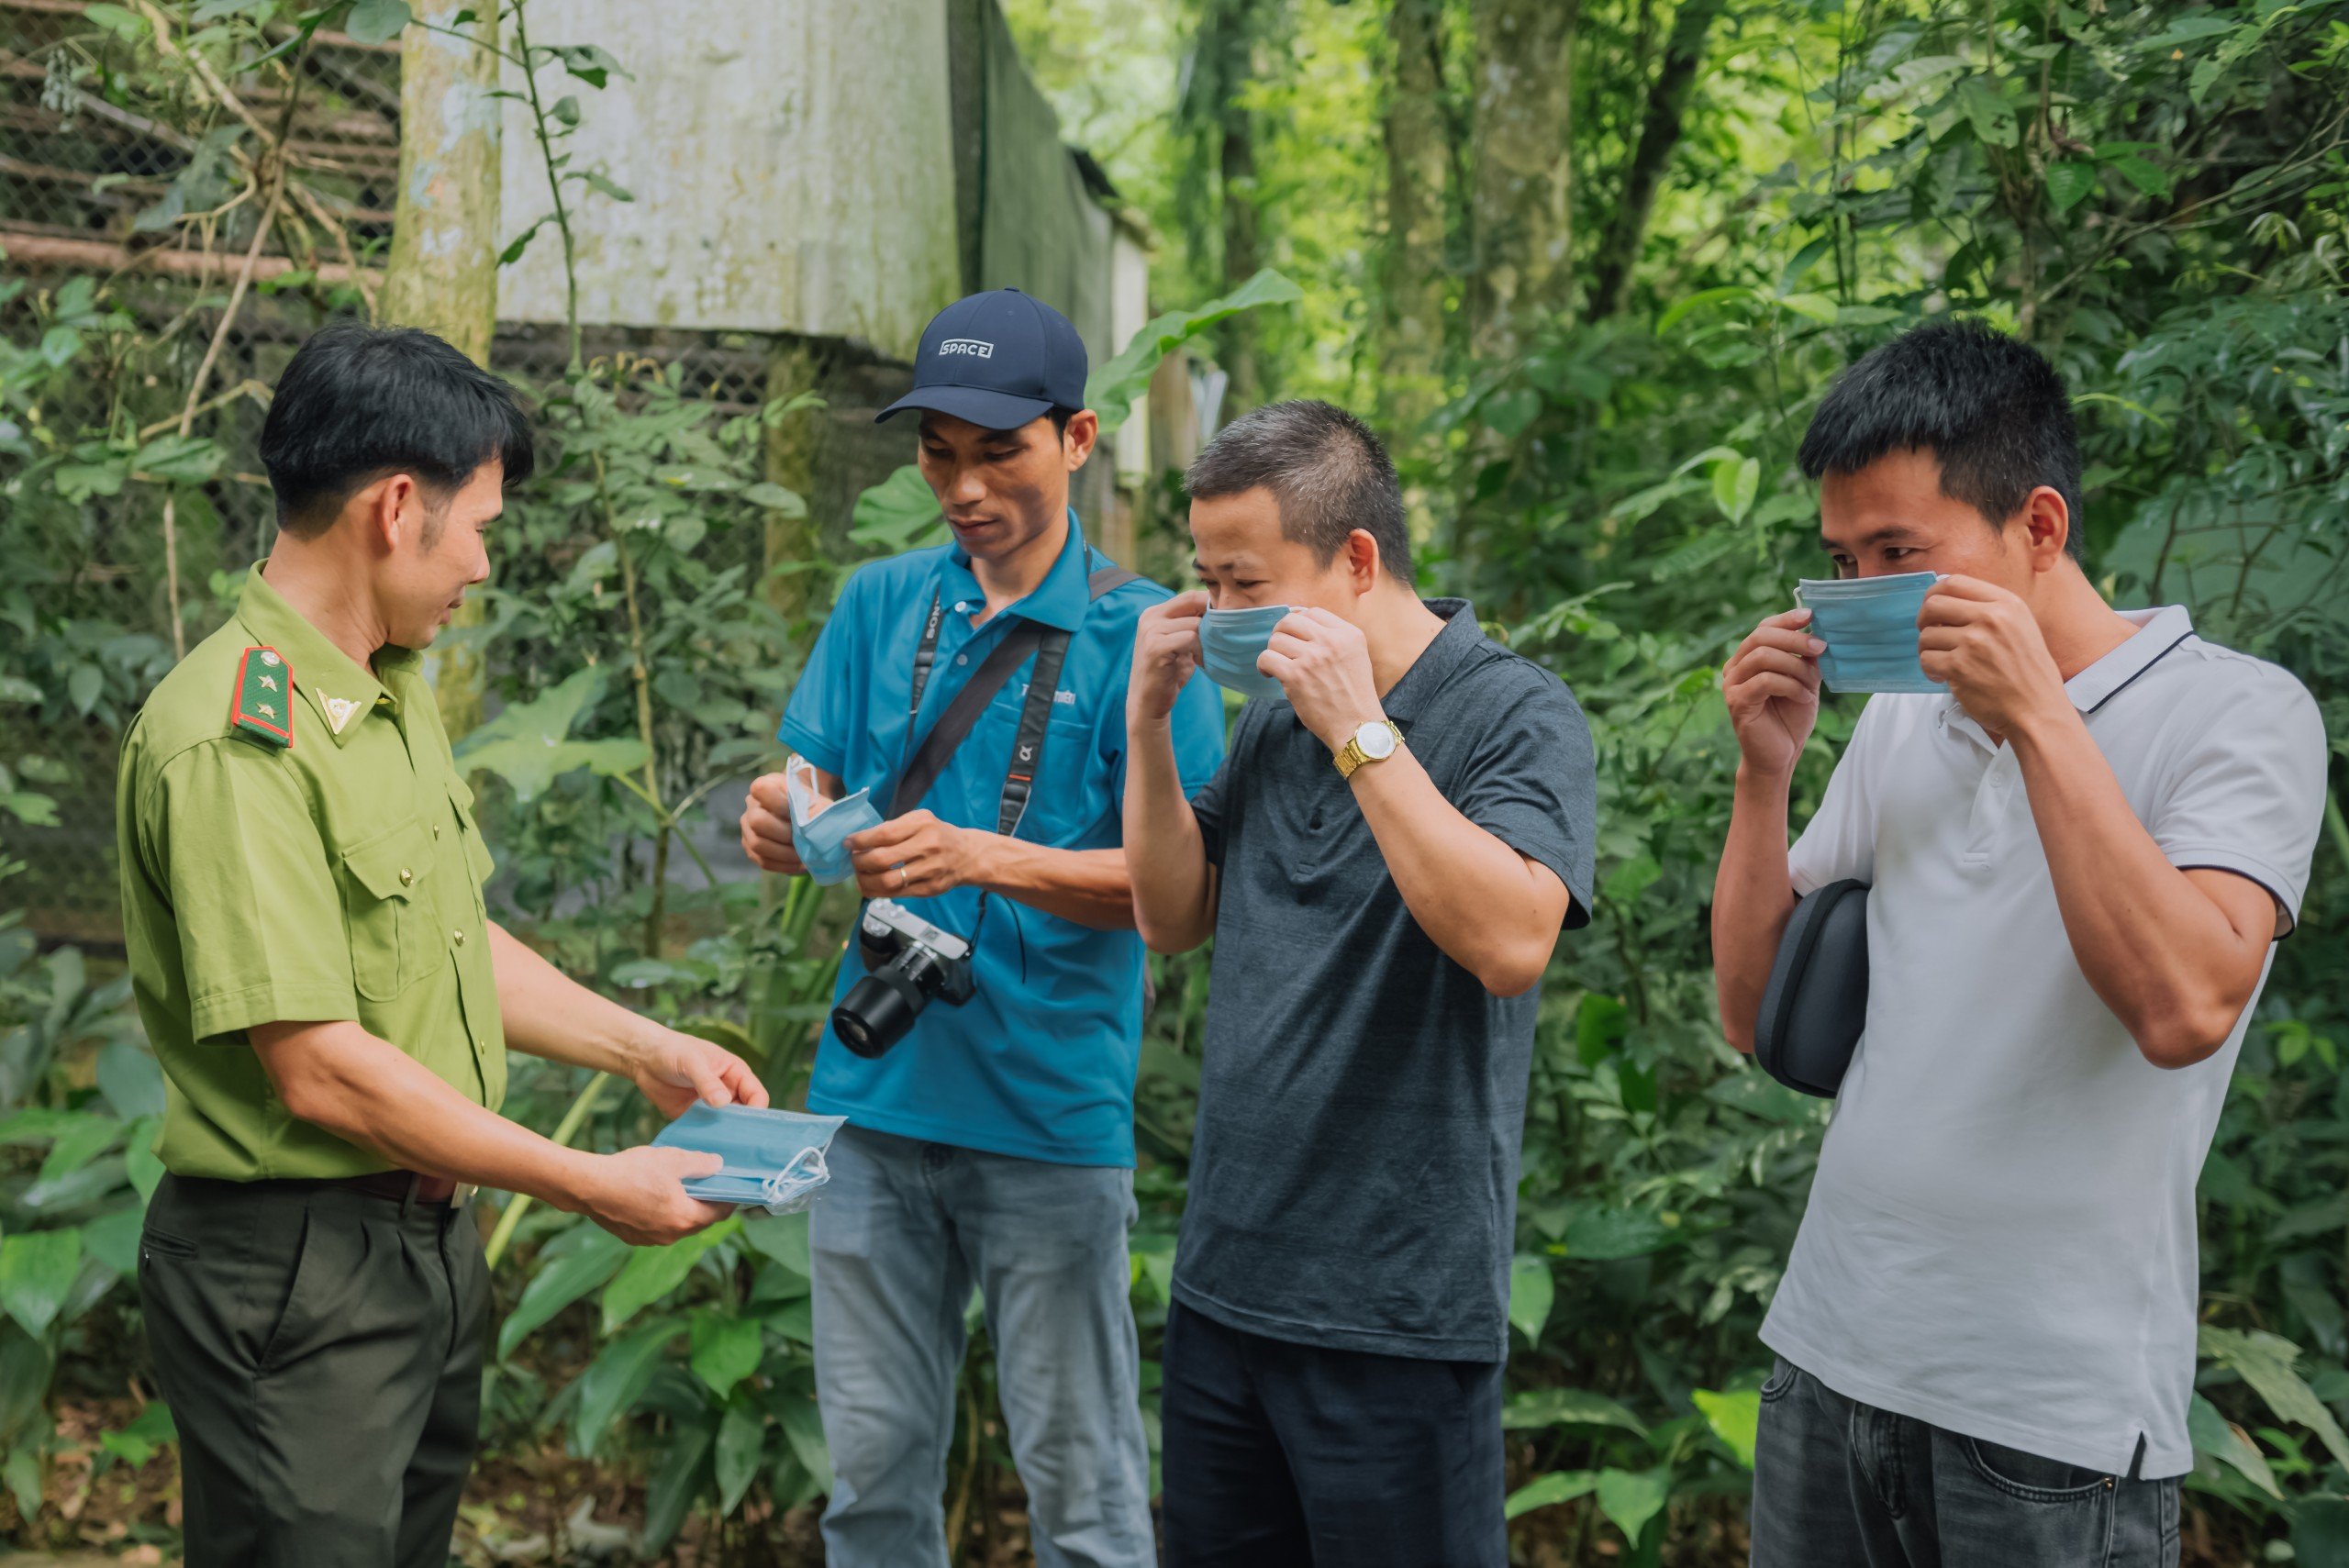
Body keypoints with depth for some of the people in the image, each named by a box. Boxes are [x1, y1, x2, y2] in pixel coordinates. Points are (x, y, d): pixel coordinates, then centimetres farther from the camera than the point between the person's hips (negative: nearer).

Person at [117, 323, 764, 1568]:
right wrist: (594, 1188, -19)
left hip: (432, 1239, 9)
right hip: (294, 1271, -9)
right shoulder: (233, 742, -23)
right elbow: (319, 1072, -25)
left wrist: (648, 1052, 14)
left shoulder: (396, 692, 10)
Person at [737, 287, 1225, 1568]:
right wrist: (781, 827, -18)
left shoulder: (1138, 634, -4)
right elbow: (811, 812, 7)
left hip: (1049, 1114, -4)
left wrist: (989, 858, -25)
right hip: (877, 1093, 4)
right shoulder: (880, 606, 8)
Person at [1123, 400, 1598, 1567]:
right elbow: (1171, 917, 15)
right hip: (1224, 1282, 7)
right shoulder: (1273, 717, 10)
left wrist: (1363, 736, -23)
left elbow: (1512, 941, -25)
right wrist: (1151, 721, 3)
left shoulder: (1517, 713, -10)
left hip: (1395, 1309, -7)